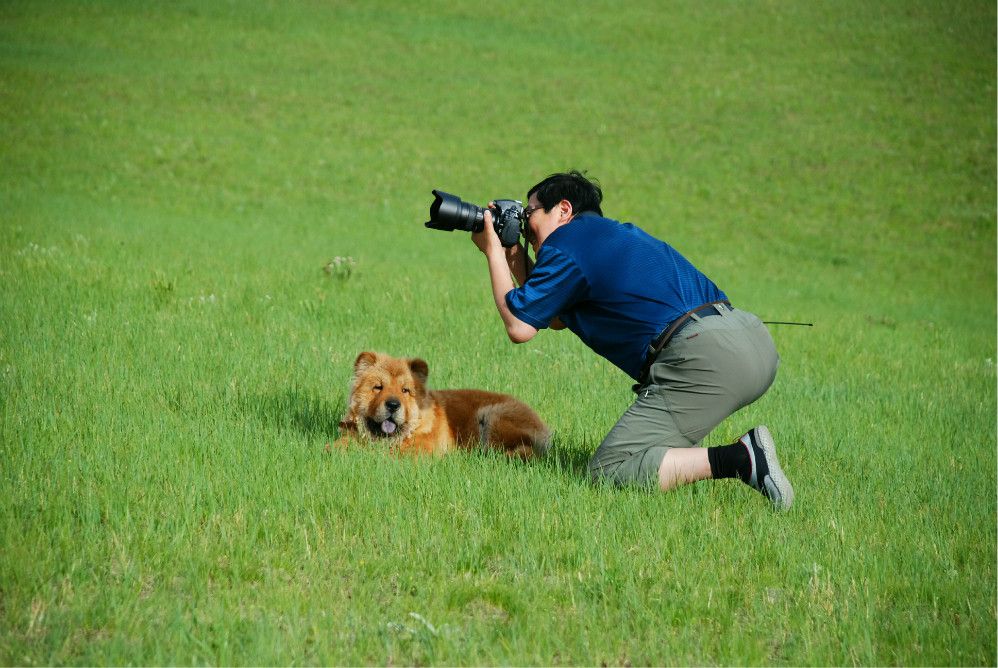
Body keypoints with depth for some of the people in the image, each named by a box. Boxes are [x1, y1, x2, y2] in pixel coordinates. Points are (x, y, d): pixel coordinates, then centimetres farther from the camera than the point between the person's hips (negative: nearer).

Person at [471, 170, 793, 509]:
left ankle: (740, 458, -21)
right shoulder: (615, 232, 30)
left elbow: (519, 327, 6)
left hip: (707, 357, -10)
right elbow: (556, 319, 37)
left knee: (609, 470, -10)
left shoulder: (566, 244, 2)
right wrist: (515, 257, 34)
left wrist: (494, 253, 16)